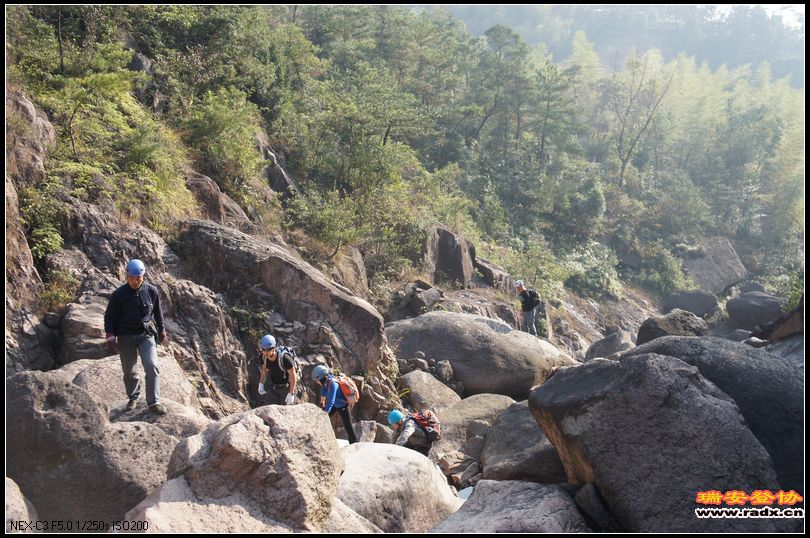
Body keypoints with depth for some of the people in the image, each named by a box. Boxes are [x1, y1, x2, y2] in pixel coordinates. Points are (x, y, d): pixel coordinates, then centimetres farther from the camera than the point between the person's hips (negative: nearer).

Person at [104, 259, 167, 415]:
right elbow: (109, 316, 1)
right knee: (129, 370, 9)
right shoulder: (118, 295, -6)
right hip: (125, 336, 0)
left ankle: (154, 402, -8)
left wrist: (161, 330, 19)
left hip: (146, 334, 0)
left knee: (152, 366, -13)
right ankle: (133, 398, 31)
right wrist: (110, 335, -9)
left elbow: (158, 312, 13)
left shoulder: (151, 291, -1)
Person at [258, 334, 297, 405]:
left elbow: (293, 375, -25)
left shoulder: (284, 358, -35)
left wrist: (291, 393, -25)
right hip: (274, 386, 5)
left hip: (287, 387, -5)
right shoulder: (264, 356, -17)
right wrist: (261, 384, -7)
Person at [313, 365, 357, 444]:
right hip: (335, 404, 7)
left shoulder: (333, 384, -38)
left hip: (342, 406, -7)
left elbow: (331, 401, -45)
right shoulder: (325, 381, -15)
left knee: (348, 425, -4)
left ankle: (354, 443, 5)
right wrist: (322, 402, 24)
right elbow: (323, 391, 9)